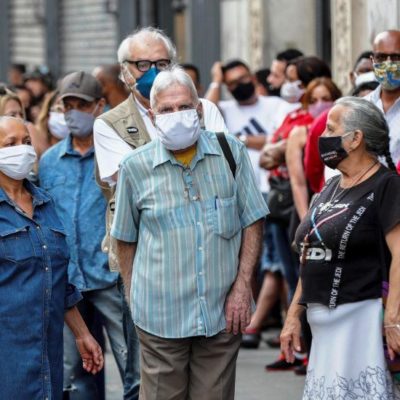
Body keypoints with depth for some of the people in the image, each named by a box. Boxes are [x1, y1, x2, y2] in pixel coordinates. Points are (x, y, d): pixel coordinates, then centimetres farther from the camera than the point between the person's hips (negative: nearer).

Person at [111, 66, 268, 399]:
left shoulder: (232, 153, 0)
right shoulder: (135, 167, -1)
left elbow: (253, 222, 4)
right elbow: (125, 239, 9)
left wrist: (242, 285, -4)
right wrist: (133, 296, 5)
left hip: (223, 311, 1)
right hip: (160, 315, -1)